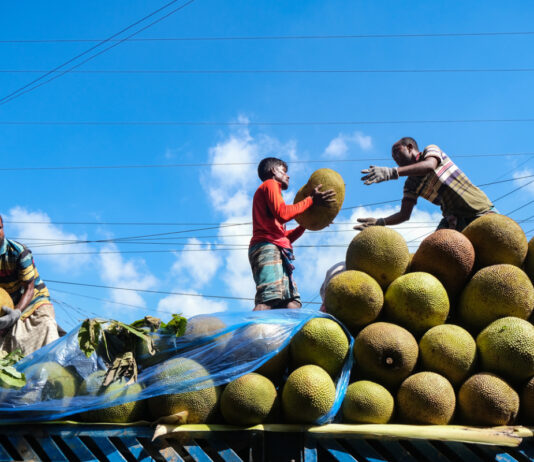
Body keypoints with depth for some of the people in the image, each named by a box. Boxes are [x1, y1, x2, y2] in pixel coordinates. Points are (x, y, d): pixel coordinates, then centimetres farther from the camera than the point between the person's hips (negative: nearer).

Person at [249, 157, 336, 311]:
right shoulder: (270, 184, 9)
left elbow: (284, 237, 29)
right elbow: (282, 214, -11)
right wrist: (311, 200, -2)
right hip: (268, 248, -9)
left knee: (292, 303, -6)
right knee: (269, 300, -27)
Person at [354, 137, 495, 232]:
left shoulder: (431, 150, -2)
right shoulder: (411, 184, 10)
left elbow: (429, 166, -27)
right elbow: (404, 214, 3)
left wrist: (392, 172, -41)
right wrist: (380, 222, -17)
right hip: (454, 219, 4)